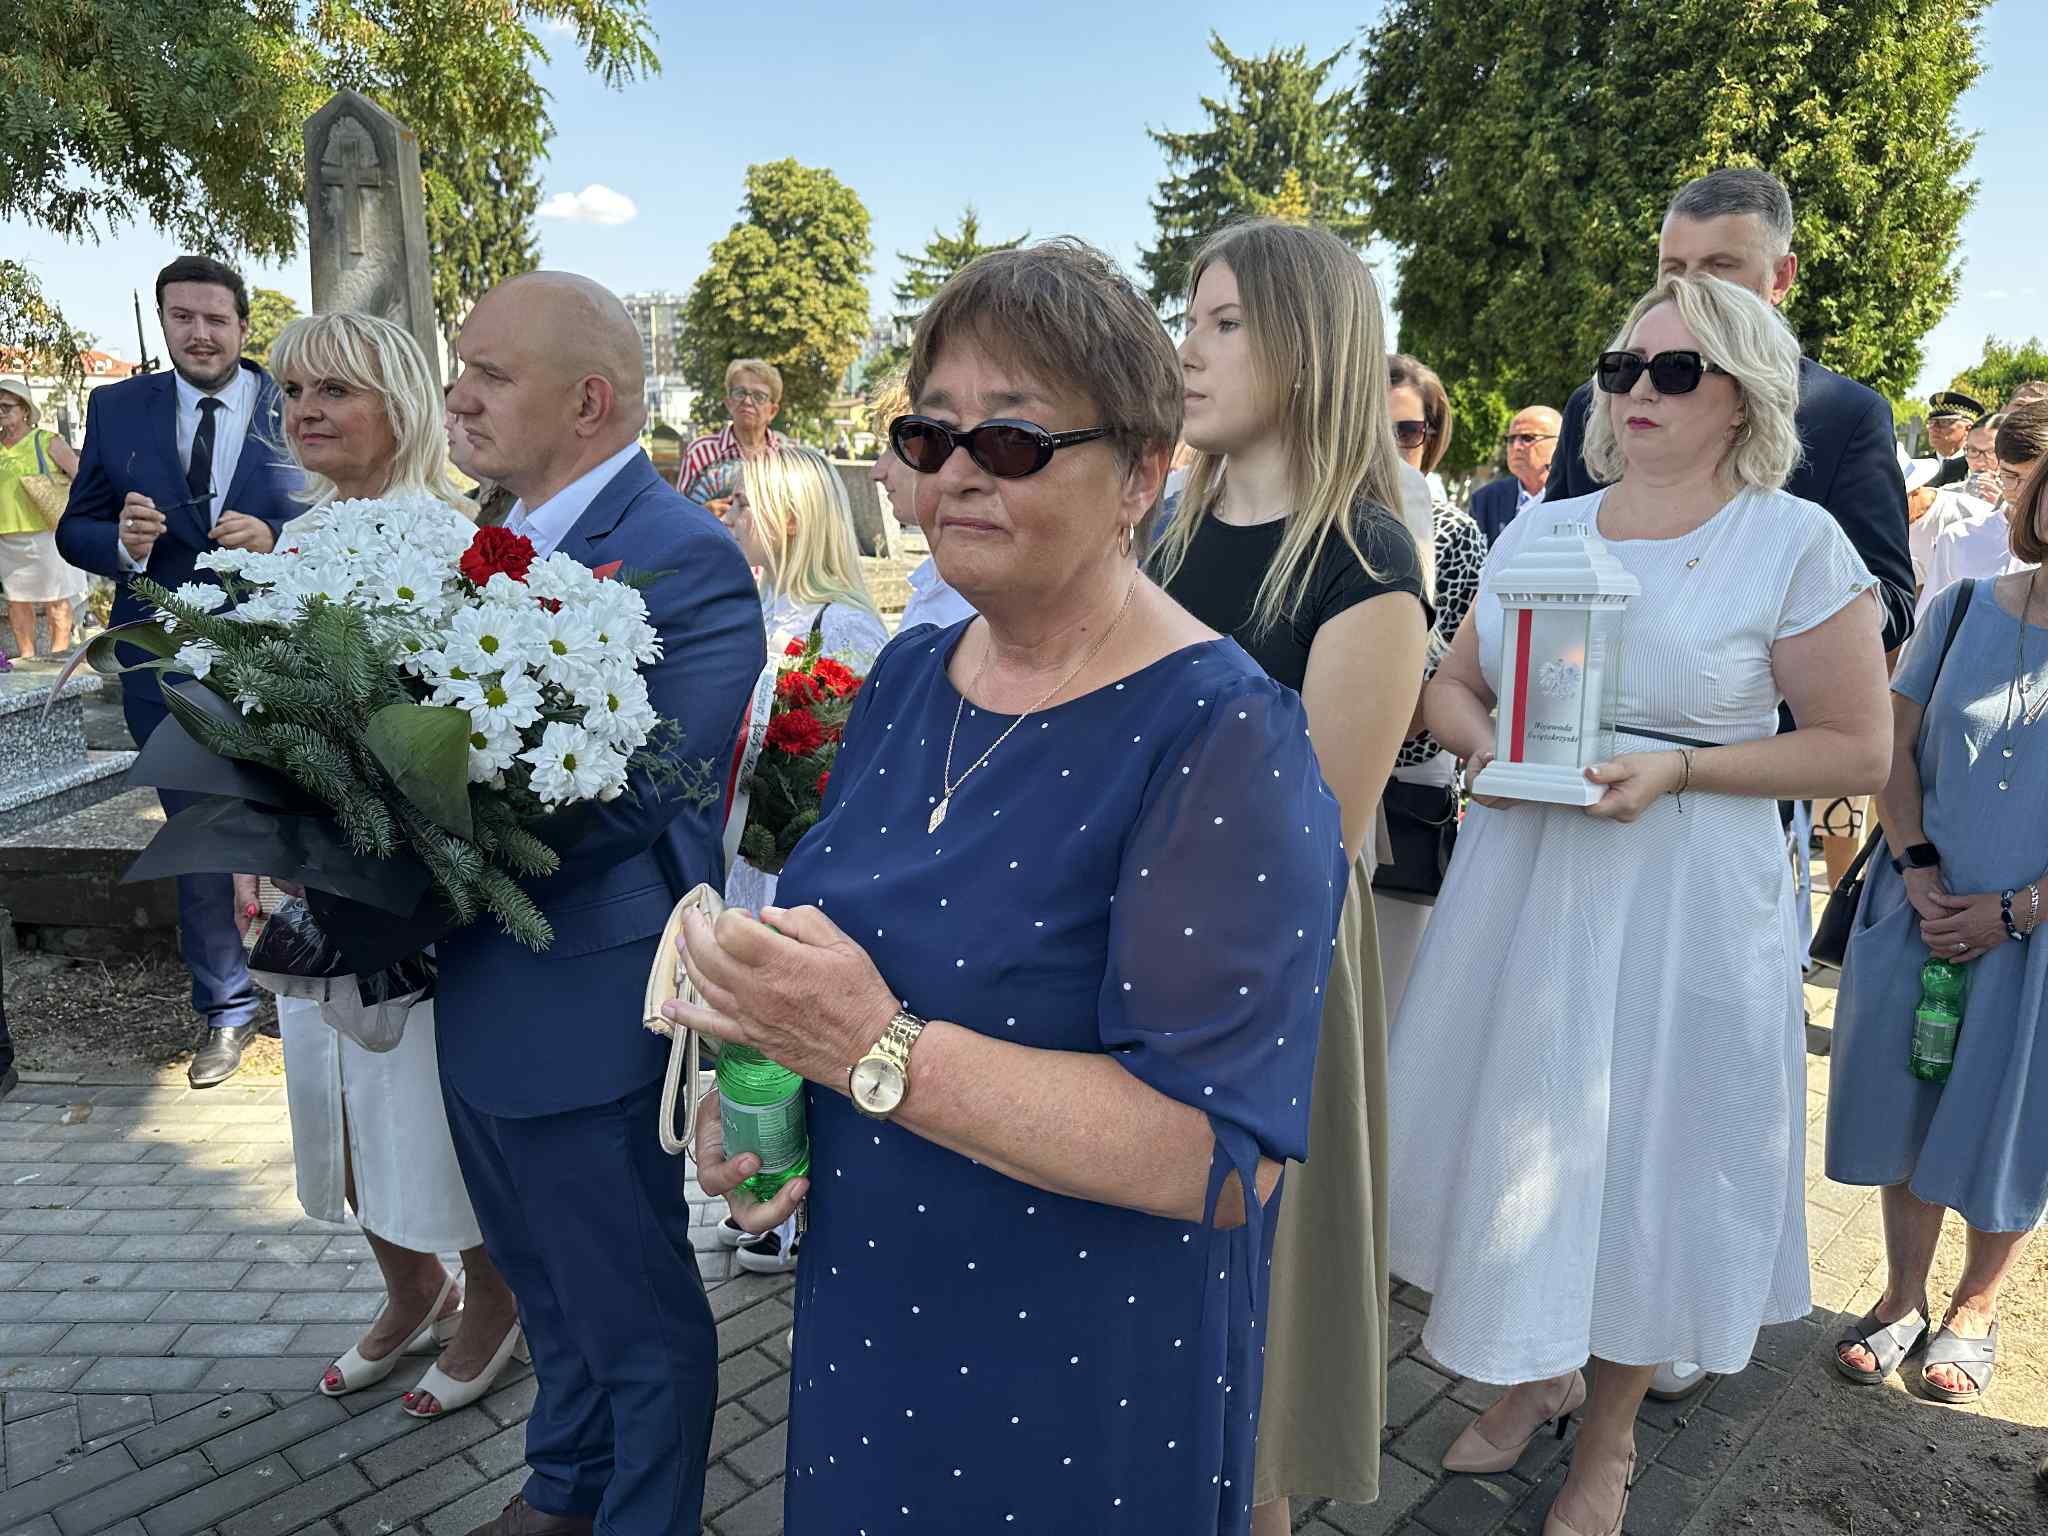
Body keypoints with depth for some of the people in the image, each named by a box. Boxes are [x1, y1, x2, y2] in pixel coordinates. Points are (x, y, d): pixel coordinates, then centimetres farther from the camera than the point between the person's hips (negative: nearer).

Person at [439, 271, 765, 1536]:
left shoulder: (687, 559, -20)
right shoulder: (511, 533, 7)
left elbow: (634, 799, -26)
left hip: (588, 1014, -9)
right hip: (480, 998, 9)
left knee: (635, 1317, 12)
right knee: (548, 1287, 28)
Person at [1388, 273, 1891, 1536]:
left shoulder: (1797, 541, -6)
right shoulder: (1540, 530, 7)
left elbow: (1859, 751, -5)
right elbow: (1453, 687, 13)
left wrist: (1675, 770, -17)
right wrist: (1490, 745, -9)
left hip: (1687, 899, -4)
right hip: (1522, 880, 4)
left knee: (1645, 1151, 8)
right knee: (1520, 1138, 13)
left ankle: (1612, 1433, 34)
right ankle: (1538, 1372, 40)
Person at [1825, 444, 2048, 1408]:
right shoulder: (1966, 608, 0)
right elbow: (1895, 745, 3)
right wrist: (1919, 871, -7)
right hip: (1925, 912, 3)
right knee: (1909, 1110, 12)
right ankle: (1901, 1300, 32)